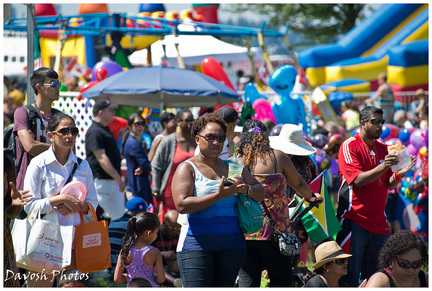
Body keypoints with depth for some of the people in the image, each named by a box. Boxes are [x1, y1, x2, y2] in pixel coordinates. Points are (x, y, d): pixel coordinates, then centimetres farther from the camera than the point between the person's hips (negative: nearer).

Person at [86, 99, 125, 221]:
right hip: (101, 180, -10)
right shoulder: (95, 132, -15)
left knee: (119, 214, 8)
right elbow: (101, 158, -22)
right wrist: (117, 178, -24)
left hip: (114, 181, 10)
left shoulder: (105, 130, 17)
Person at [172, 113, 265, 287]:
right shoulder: (188, 168, -2)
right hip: (196, 244, -5)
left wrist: (246, 189, -8)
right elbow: (181, 205, -16)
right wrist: (218, 196, -20)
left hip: (231, 244, 5)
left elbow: (260, 193, 16)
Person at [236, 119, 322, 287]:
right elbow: (298, 184, 9)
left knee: (247, 280, 6)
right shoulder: (277, 157, -4)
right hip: (275, 230, -2)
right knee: (281, 279, 5)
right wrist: (311, 197, 28)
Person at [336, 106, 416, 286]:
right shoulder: (349, 146, -5)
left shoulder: (382, 148, 15)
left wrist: (398, 174, -8)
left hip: (378, 222, 6)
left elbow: (388, 185, 12)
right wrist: (383, 167, -26)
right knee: (350, 277, -7)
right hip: (355, 221, -6)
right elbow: (358, 180, -16)